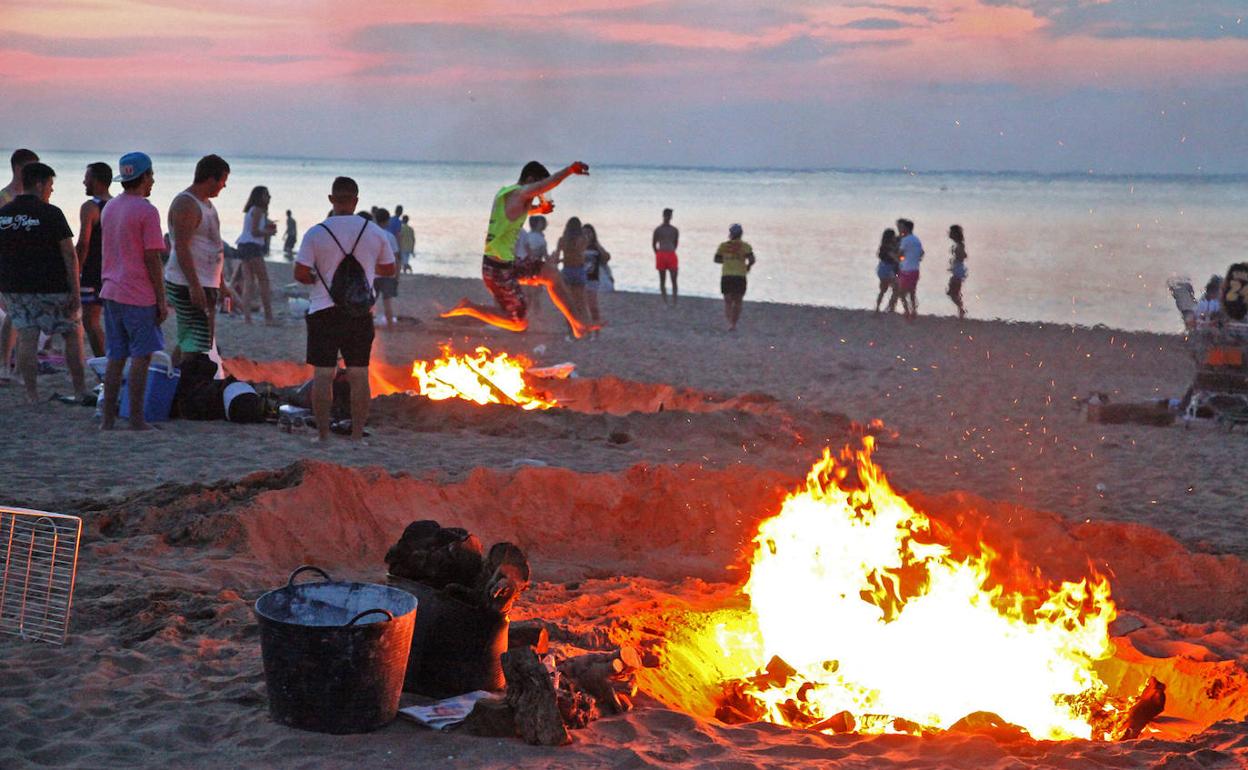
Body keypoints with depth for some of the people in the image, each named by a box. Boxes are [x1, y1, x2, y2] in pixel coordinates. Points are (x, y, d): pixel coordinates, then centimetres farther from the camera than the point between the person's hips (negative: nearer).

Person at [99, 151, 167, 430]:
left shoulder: (109, 208, 13)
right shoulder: (146, 211, -11)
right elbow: (152, 259, -13)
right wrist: (162, 300, -9)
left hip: (111, 292, 7)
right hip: (139, 296, -7)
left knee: (115, 357, 10)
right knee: (141, 356, -2)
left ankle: (108, 418, 9)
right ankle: (136, 419, -2)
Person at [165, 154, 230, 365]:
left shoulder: (205, 203, 17)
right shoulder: (185, 204, -15)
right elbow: (181, 248, -22)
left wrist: (220, 283, 26)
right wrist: (194, 286, -28)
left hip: (206, 284, 11)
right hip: (188, 285, -11)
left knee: (186, 341, 15)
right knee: (198, 342, -14)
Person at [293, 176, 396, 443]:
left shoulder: (316, 233, -7)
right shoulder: (375, 233, 0)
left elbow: (300, 274, -9)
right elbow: (389, 269, 12)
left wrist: (319, 279, 11)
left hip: (324, 311, -2)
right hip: (360, 312, 2)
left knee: (323, 374, 3)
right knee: (359, 375, 6)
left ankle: (323, 433, 4)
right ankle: (357, 434, 8)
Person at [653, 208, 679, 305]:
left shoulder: (674, 230, 9)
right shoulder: (658, 230, 4)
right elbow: (653, 244, 10)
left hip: (671, 256, 2)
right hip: (661, 256, -2)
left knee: (674, 279, -1)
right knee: (662, 280, 1)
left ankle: (674, 301, -1)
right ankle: (665, 301, 2)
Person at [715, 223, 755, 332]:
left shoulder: (723, 245, 5)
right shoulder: (745, 246, 0)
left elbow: (716, 259, 13)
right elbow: (752, 260, -10)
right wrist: (748, 266, 10)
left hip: (726, 277, 0)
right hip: (740, 277, 0)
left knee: (728, 301, 2)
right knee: (737, 302, 16)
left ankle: (730, 323, -19)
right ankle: (734, 324, 18)